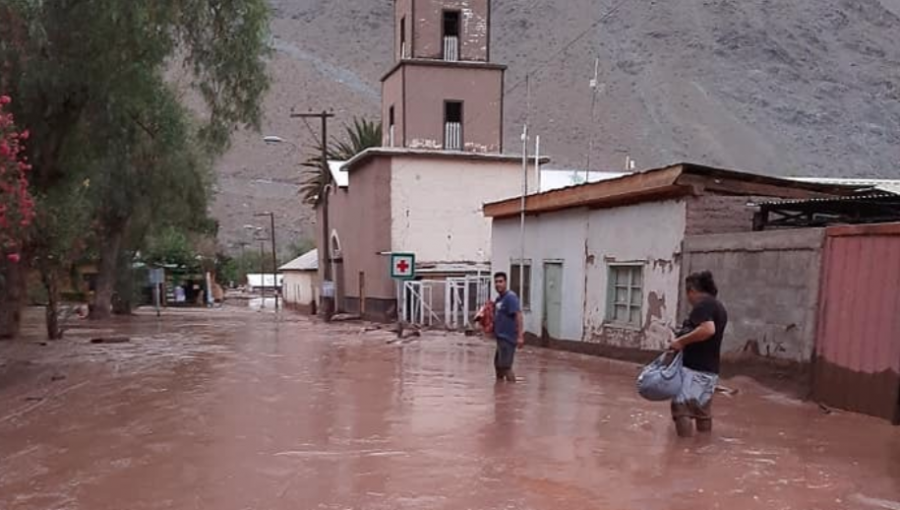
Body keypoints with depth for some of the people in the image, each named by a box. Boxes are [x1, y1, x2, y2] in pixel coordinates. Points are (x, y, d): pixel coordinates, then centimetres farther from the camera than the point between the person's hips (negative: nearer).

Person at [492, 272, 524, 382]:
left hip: (508, 337, -10)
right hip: (501, 337, 10)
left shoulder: (510, 297, -14)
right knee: (498, 365, 16)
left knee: (505, 367, -9)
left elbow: (518, 315, -22)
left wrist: (520, 336, -27)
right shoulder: (498, 298, 14)